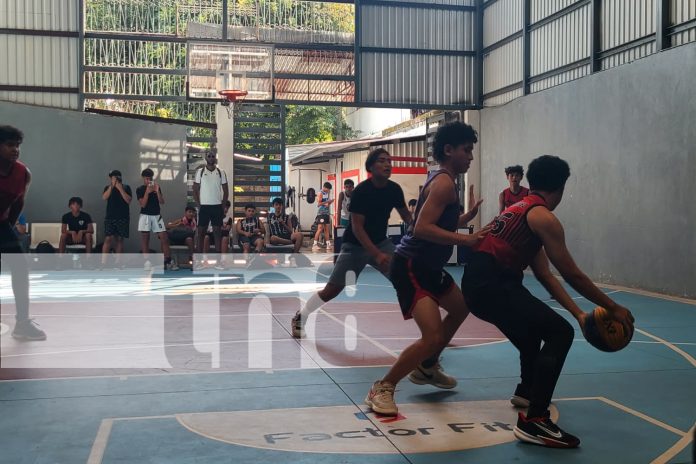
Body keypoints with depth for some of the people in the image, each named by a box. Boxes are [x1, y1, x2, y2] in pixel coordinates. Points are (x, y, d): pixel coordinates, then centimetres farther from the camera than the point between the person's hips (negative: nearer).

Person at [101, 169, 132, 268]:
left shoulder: (126, 188, 6)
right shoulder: (108, 188, 9)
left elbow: (128, 200, -8)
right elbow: (104, 197, -10)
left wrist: (120, 188, -14)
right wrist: (112, 186, -15)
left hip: (123, 218, 0)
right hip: (110, 217, 0)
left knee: (119, 239, 3)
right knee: (108, 239, -8)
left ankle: (118, 262, 7)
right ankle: (103, 263, -11)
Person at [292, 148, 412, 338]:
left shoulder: (394, 189, -6)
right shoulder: (361, 191, -21)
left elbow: (406, 216, 9)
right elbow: (357, 227, -23)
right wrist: (377, 255, -31)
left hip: (381, 242, 4)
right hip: (355, 246, -4)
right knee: (332, 289, 0)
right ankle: (300, 318, 22)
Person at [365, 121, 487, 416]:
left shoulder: (442, 180, 15)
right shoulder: (444, 182, -16)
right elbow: (422, 228, -27)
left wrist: (468, 217, 9)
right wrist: (466, 240, -29)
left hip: (429, 266, 11)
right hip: (411, 267, -11)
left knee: (460, 308, 29)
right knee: (433, 336, -21)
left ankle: (426, 368, 40)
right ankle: (383, 388, -5)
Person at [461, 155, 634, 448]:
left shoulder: (521, 209, 21)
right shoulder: (542, 217, -8)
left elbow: (545, 275, 20)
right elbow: (572, 275, -8)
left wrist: (579, 313, 18)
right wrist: (613, 308, 2)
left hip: (479, 281, 10)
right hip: (490, 285, -10)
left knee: (536, 322, 32)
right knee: (560, 333, -11)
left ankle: (527, 393, 48)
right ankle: (533, 421, -14)